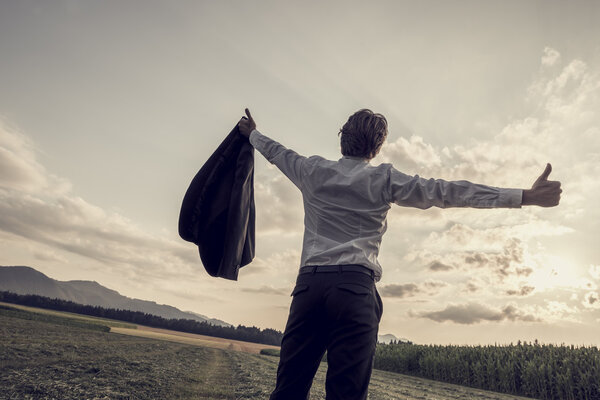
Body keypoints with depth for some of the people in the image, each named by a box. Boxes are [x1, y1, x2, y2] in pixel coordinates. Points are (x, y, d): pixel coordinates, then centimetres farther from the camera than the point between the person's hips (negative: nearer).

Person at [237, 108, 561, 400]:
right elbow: (447, 192, 2)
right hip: (356, 286, -3)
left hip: (309, 283, 3)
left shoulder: (313, 170, 15)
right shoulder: (384, 179, 7)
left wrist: (252, 133, 55)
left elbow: (276, 152, 33)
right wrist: (525, 196, 4)